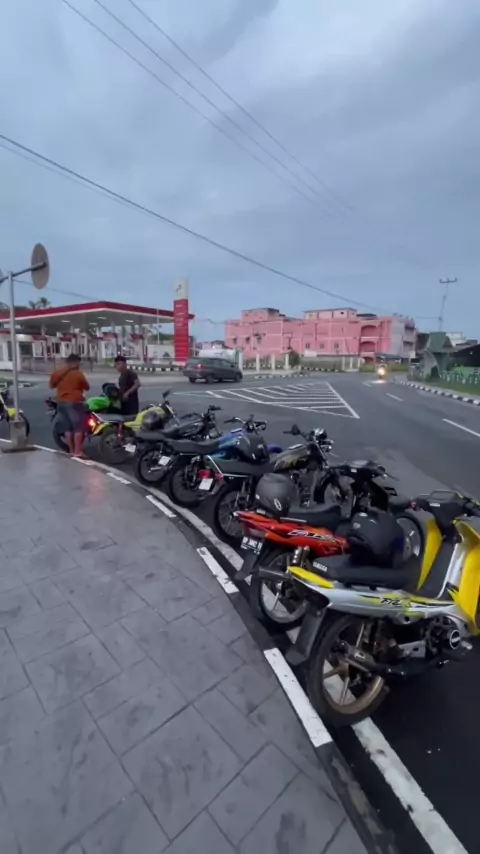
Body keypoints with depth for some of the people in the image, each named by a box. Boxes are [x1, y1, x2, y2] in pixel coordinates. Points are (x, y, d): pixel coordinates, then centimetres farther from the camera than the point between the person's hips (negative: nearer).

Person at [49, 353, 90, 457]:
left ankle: (71, 450, 17)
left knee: (68, 427, 13)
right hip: (74, 402, -6)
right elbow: (87, 387, -2)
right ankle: (77, 451, -1)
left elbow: (52, 385, 17)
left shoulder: (56, 373, 6)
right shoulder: (78, 373, -11)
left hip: (61, 402, 7)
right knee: (79, 427, -1)